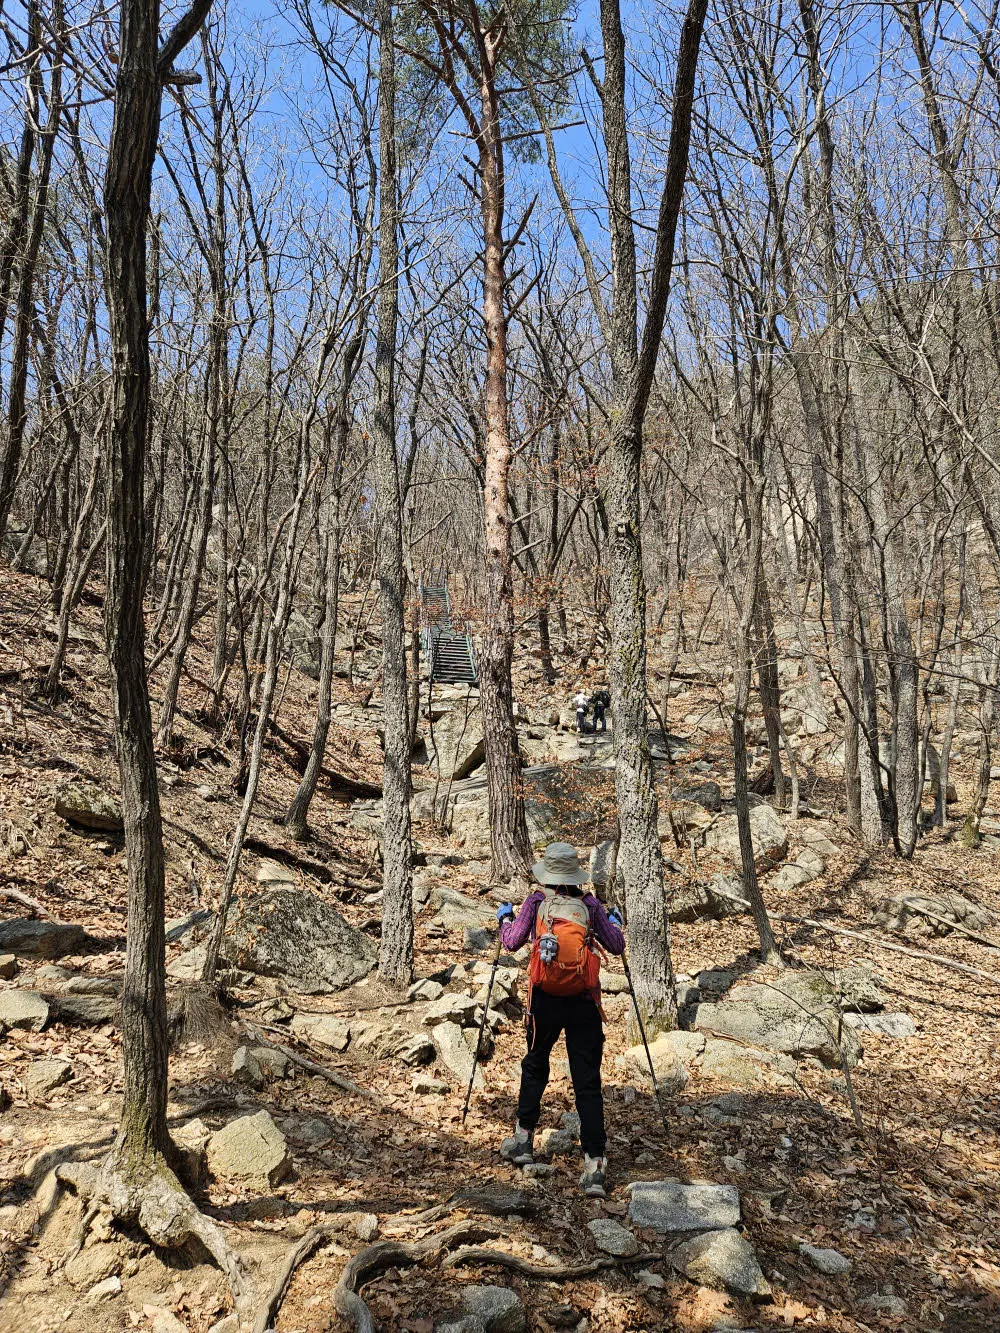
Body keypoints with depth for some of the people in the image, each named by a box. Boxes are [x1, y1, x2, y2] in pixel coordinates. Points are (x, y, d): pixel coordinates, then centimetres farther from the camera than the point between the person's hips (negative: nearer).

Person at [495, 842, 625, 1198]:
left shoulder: (535, 902, -3)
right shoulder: (590, 905, 0)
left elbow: (511, 943, -4)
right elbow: (617, 946, 5)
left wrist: (505, 918, 15)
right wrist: (614, 922, 25)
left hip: (545, 1001, 0)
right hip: (585, 1003, 0)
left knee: (534, 1067, 22)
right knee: (588, 1082, 3)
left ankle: (523, 1139, 31)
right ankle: (594, 1163, -1)